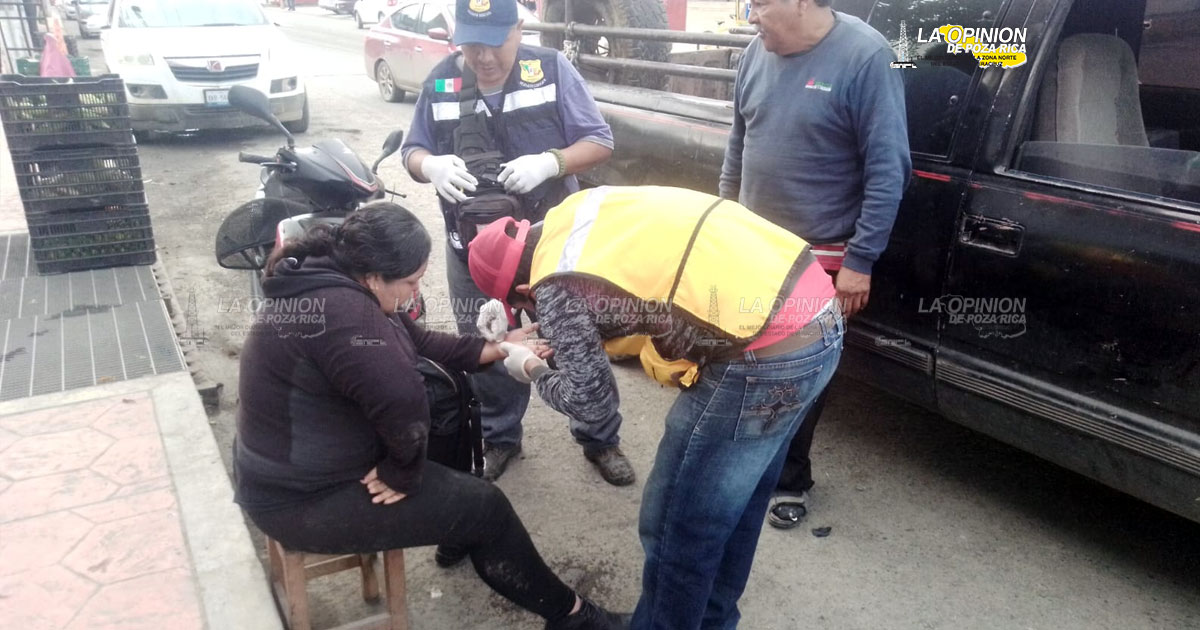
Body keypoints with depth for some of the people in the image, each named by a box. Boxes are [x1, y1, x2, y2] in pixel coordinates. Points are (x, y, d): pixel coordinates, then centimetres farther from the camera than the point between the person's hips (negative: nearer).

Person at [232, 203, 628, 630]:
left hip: (290, 465, 10)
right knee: (485, 508, -4)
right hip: (303, 500, -10)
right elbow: (401, 400, -38)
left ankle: (460, 536, 27)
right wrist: (403, 474, -19)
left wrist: (498, 348, 3)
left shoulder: (325, 282, 3)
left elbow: (416, 345, 8)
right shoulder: (340, 310, -31)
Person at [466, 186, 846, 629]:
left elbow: (591, 400, -3)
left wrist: (533, 370, 16)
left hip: (768, 354, -10)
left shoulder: (556, 289, -9)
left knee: (677, 522, 8)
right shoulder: (575, 213, 14)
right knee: (734, 500, 25)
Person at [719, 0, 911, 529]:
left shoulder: (864, 57, -15)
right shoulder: (758, 54, 2)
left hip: (821, 258, -5)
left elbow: (888, 169, -15)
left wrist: (861, 260, -17)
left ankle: (789, 480, 29)